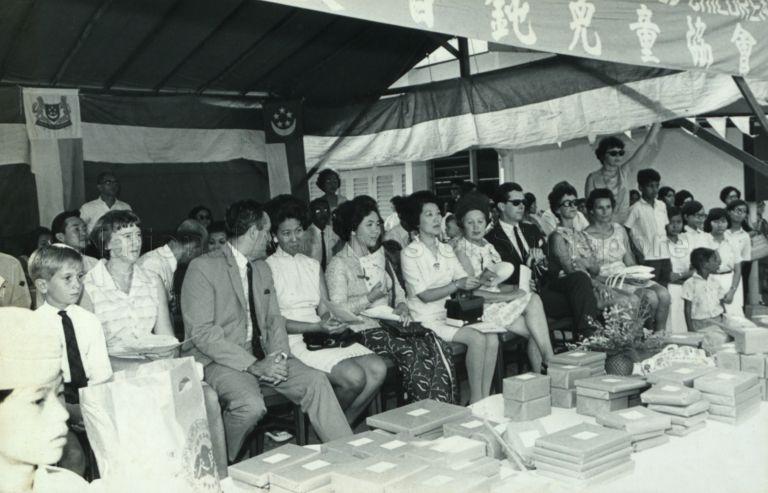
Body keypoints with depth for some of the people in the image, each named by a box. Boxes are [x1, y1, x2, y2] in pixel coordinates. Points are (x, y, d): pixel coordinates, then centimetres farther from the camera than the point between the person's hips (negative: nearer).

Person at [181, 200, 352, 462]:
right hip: (219, 361, -6)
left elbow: (274, 319, 14)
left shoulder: (262, 269, 17)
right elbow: (202, 332, -16)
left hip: (261, 356, 7)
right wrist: (251, 365, -22)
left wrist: (277, 356, -8)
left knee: (315, 381, -14)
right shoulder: (203, 267, -9)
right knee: (251, 405, -32)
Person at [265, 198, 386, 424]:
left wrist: (332, 322, -10)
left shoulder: (313, 265, 19)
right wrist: (317, 327, -18)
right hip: (293, 342, -7)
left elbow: (324, 308, 14)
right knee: (354, 376, -25)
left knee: (378, 368, -14)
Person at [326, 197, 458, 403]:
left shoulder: (380, 256, 21)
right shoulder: (339, 264, -2)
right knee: (412, 353, -31)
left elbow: (398, 292, 20)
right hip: (364, 330, -6)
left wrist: (402, 308, -1)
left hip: (390, 323, 6)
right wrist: (370, 298, -17)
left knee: (438, 346, -20)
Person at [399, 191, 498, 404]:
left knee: (492, 338, -16)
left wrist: (479, 281, -16)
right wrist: (457, 285, -22)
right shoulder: (410, 254, -6)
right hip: (427, 319, -6)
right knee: (477, 338, -24)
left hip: (452, 314, 6)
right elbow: (424, 296, -13)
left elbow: (464, 281, 6)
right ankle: (475, 400, -14)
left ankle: (485, 398, -11)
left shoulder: (446, 250, 15)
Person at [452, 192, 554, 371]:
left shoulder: (487, 246, 16)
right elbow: (471, 291, -16)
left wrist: (512, 289, -7)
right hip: (481, 308, -7)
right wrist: (507, 296, -16)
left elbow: (499, 283, 14)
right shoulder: (461, 249, -7)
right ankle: (550, 362, -10)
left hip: (498, 301, 7)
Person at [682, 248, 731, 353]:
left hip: (719, 320, 5)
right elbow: (688, 310, -5)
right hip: (701, 324, -5)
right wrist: (691, 332, -8)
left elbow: (722, 304, 17)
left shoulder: (715, 282, 12)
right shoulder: (690, 284, -5)